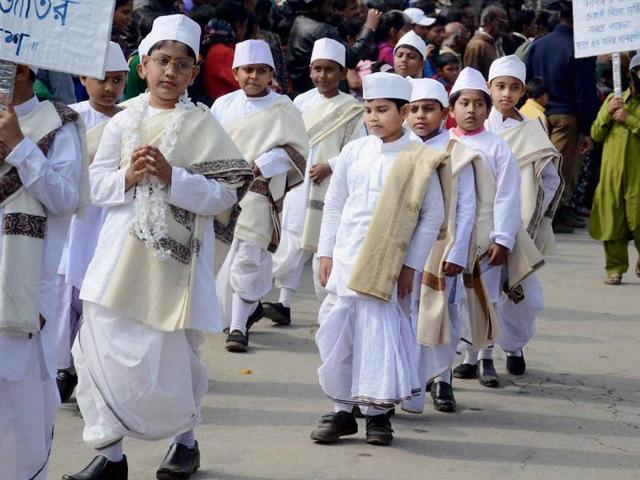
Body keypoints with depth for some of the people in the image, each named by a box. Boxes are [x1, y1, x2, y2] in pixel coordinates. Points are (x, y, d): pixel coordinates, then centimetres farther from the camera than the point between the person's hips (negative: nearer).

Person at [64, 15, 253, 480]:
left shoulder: (203, 125, -3)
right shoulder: (123, 121, 6)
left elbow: (225, 194, -9)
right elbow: (96, 184, 8)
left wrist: (172, 177, -19)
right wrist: (127, 178, -11)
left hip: (174, 259, -3)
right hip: (121, 252, 3)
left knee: (170, 355, 5)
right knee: (100, 349, -1)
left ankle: (185, 438, 31)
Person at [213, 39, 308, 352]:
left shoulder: (282, 109, -1)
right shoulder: (223, 106, 9)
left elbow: (296, 149, -4)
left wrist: (259, 166, -14)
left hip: (259, 194, -4)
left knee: (246, 259, -10)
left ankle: (239, 327, -6)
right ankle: (252, 308, 35)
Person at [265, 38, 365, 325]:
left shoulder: (352, 110, -3)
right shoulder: (301, 102, 8)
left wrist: (329, 166, -16)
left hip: (330, 188, -3)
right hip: (299, 184, 4)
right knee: (292, 245, 2)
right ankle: (284, 304, 5)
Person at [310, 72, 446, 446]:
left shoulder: (419, 160, -4)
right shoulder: (354, 152, 7)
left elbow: (433, 215, -3)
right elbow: (334, 205, 12)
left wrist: (411, 265, -5)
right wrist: (326, 254, 8)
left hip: (384, 265, -4)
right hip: (345, 259, 4)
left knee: (378, 334, -4)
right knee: (337, 333, 5)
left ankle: (378, 412, 9)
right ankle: (343, 409, 16)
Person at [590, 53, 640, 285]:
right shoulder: (613, 99, 15)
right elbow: (596, 134, 12)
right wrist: (607, 113, -3)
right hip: (611, 172, 3)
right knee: (612, 220, 2)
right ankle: (615, 268, 12)